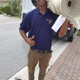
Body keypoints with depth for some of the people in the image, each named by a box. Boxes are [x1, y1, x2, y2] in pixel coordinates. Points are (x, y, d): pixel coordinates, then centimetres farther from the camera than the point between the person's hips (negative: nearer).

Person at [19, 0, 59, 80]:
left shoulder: (54, 14, -9)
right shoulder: (31, 14, -8)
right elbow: (22, 29, 0)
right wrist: (26, 39, -19)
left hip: (47, 52, 0)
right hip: (33, 51, 0)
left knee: (43, 71, 24)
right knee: (31, 69, 24)